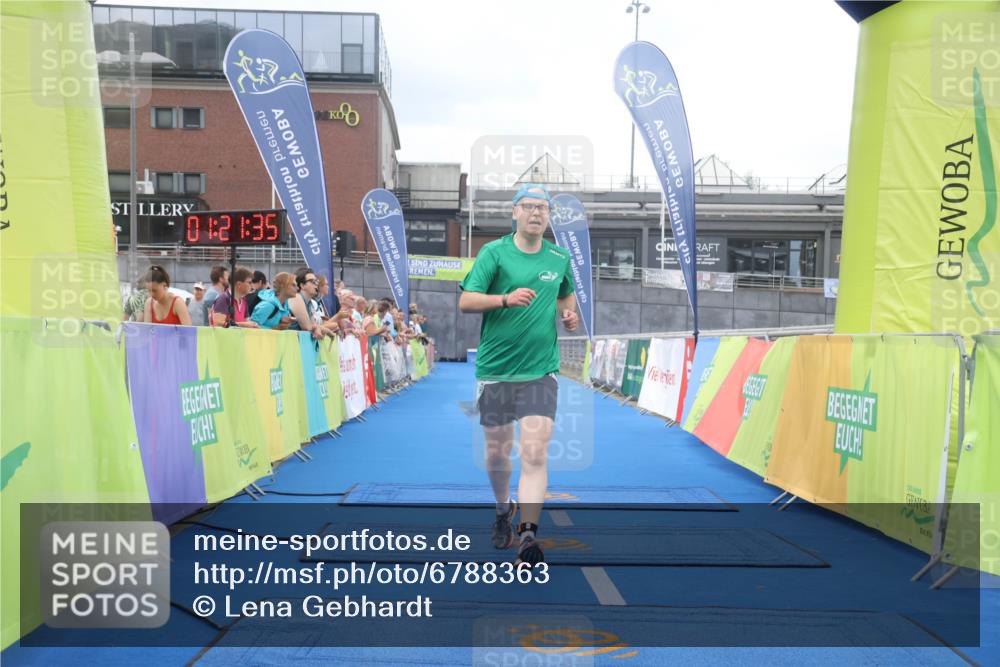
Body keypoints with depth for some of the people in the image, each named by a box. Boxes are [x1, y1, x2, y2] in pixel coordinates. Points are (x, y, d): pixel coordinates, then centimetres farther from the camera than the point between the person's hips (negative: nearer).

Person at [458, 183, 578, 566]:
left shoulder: (560, 258, 9)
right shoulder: (494, 252, -2)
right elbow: (465, 301, -8)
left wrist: (569, 314, 5)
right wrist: (505, 298, -23)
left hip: (541, 369, 1)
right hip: (495, 368, -1)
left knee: (535, 454, -12)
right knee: (497, 452, 11)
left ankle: (528, 536, -9)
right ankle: (503, 510, 38)